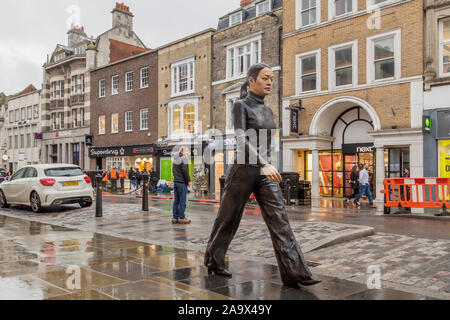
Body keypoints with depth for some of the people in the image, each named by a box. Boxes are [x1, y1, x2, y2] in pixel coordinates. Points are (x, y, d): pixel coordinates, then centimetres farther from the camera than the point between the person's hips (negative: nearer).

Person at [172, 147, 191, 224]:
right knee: (182, 200, -3)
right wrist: (188, 180, -11)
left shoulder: (175, 159, 16)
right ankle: (181, 218, -1)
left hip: (175, 182, 8)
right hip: (182, 182, -8)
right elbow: (185, 170, -17)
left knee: (176, 200, 10)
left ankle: (175, 217, 13)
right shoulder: (183, 158, -10)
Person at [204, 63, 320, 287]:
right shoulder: (241, 105, -7)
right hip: (244, 170, -6)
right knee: (228, 219, 8)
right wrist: (265, 164, -30)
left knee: (279, 221, -2)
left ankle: (294, 273, -2)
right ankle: (213, 261, 28)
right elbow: (241, 139, -20)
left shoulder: (267, 110, 15)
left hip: (265, 172, 6)